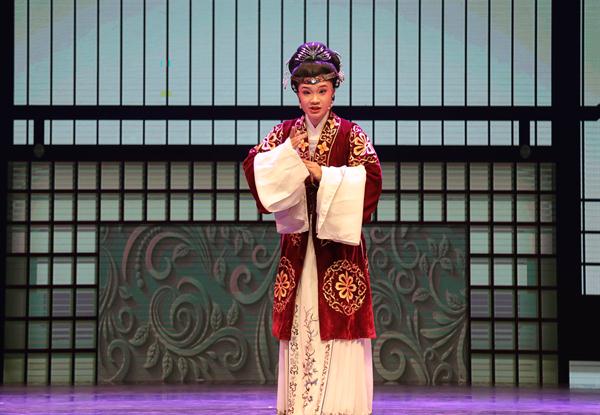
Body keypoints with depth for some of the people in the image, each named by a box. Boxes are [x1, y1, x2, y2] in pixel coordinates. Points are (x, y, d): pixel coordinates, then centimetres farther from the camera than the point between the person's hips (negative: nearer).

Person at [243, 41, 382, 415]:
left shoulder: (351, 134, -1)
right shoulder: (284, 132, 9)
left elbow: (370, 177, -14)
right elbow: (253, 167, -2)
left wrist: (321, 174, -16)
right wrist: (288, 152, -15)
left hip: (339, 243, -3)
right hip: (298, 243, 3)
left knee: (339, 326, -5)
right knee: (299, 325, 3)